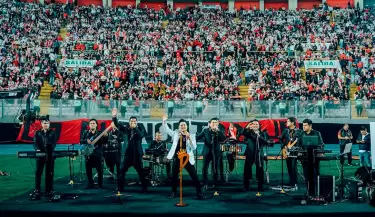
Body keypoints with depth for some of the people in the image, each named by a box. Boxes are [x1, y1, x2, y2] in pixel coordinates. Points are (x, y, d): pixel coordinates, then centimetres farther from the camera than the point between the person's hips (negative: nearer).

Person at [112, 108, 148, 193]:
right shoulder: (125, 128, 6)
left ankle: (144, 188, 13)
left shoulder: (140, 129, 3)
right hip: (126, 153, 1)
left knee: (141, 172, 4)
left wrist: (135, 128, -23)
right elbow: (117, 125, -8)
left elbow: (141, 135, -16)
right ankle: (120, 188, 14)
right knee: (122, 171, 4)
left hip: (137, 154, -1)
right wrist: (114, 117, -25)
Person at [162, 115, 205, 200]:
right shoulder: (176, 134, 5)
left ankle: (199, 193, 8)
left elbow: (194, 148, -9)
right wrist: (164, 121, -16)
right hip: (177, 158, 2)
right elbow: (167, 130, -2)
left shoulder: (191, 136, 0)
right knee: (174, 176, 11)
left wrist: (189, 139, -22)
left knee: (194, 176, -2)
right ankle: (174, 192, 31)